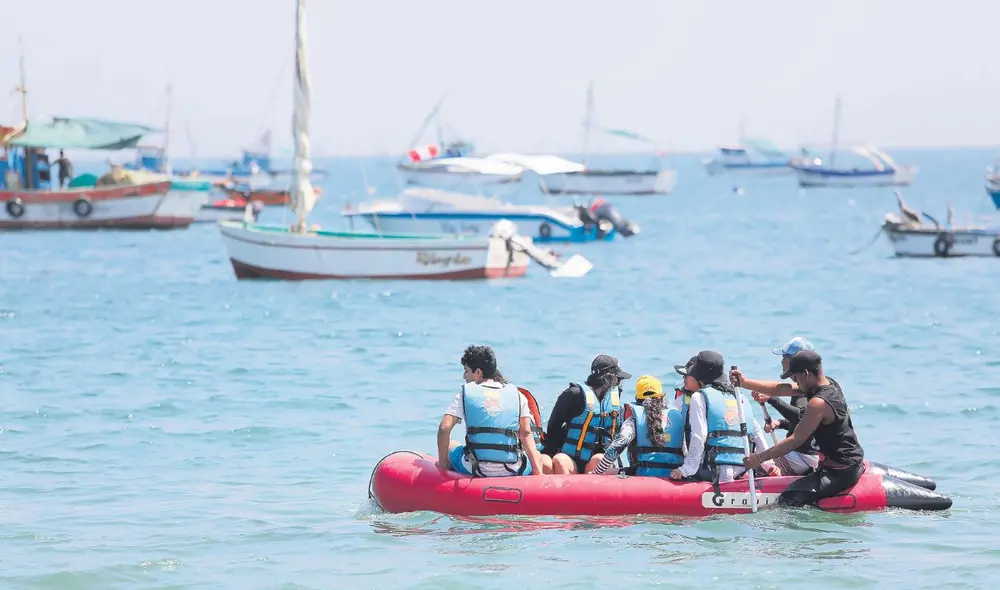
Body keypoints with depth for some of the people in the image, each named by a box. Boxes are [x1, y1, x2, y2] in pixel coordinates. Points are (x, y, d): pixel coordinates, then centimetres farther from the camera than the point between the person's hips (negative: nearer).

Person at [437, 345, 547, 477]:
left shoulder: (465, 393, 3)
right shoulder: (517, 395, 8)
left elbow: (444, 428, -5)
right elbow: (526, 433, 2)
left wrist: (442, 462, 5)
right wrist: (538, 471, 0)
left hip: (476, 470, -1)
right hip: (512, 471, 1)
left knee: (450, 446, 30)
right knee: (537, 456, 34)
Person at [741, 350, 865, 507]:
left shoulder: (819, 403, -22)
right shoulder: (831, 385, 7)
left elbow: (796, 440, -22)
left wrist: (759, 458, -17)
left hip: (840, 473, -10)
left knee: (788, 501, -20)